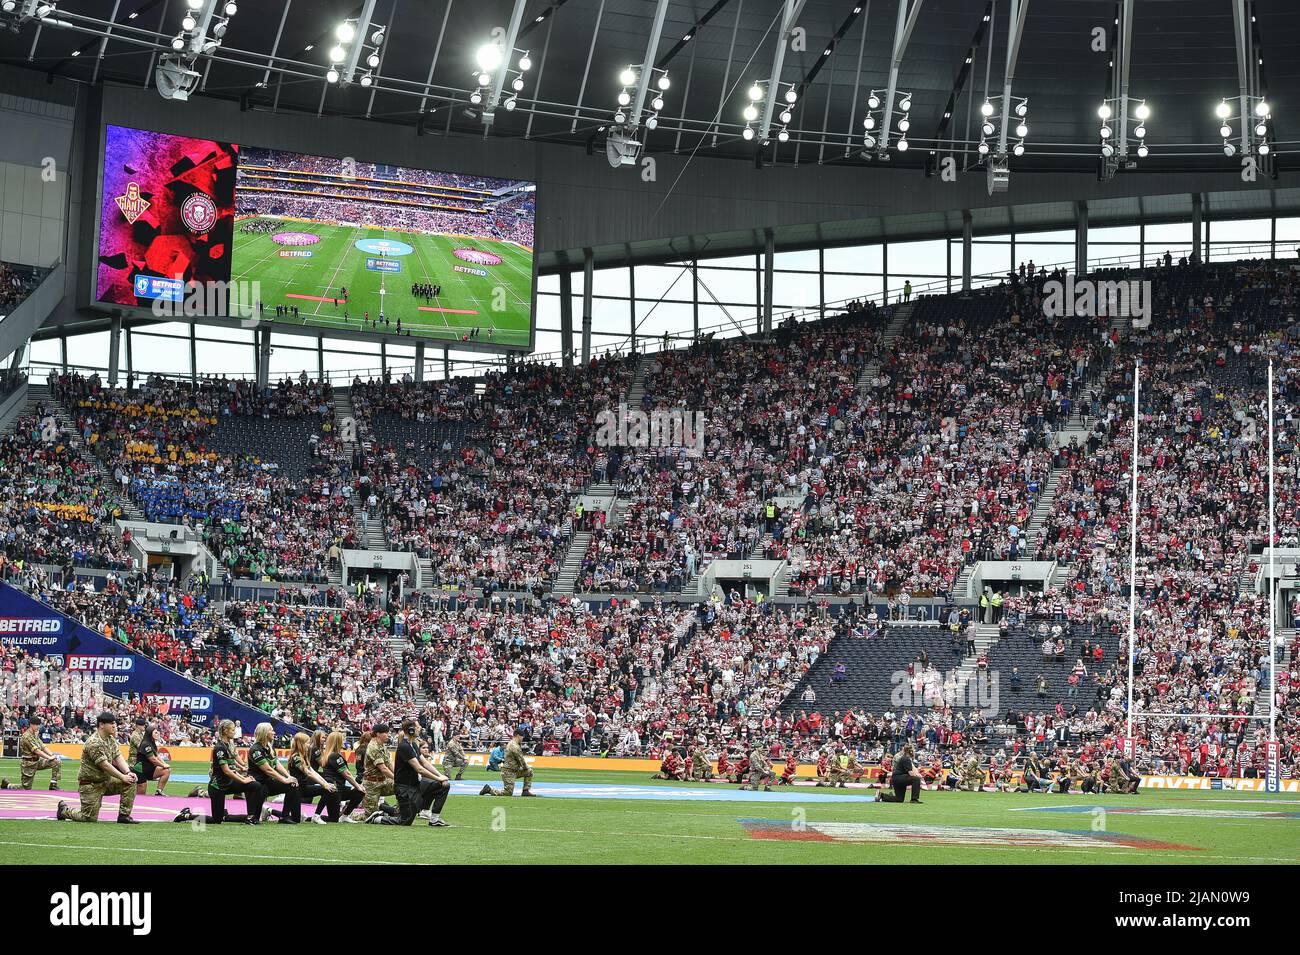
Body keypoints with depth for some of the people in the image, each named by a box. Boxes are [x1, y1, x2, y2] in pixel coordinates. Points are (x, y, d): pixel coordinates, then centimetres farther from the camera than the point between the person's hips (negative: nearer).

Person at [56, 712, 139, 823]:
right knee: (90, 818, -7)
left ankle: (124, 815, -5)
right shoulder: (94, 743, -21)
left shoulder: (111, 739, 8)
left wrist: (128, 772, -16)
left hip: (106, 780, 8)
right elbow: (104, 765, -24)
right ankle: (64, 809, 20)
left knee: (130, 782, -11)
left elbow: (118, 758, 2)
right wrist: (122, 777, -22)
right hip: (90, 784, -8)